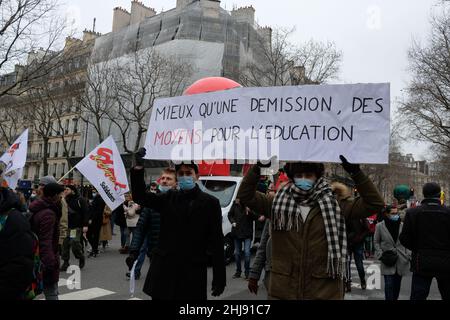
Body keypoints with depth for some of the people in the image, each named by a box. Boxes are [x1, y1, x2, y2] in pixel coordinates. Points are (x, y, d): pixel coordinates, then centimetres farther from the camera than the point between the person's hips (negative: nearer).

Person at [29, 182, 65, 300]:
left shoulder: (37, 210, 10)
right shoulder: (48, 214, -21)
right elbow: (45, 242, -27)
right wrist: (50, 263, -29)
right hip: (46, 260, -10)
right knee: (52, 293, -2)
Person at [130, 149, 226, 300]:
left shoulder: (210, 202, -2)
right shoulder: (169, 198, 8)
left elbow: (217, 242, -4)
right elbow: (140, 196, 1)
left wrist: (219, 277, -7)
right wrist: (138, 166, -13)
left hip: (193, 272, -2)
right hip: (164, 269, 3)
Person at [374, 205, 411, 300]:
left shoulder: (402, 225, 1)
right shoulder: (380, 226, -3)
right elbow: (376, 242, 4)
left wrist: (409, 255, -1)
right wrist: (380, 255, -6)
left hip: (401, 260, 2)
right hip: (387, 260, -2)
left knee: (397, 284, 12)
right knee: (389, 285, -7)